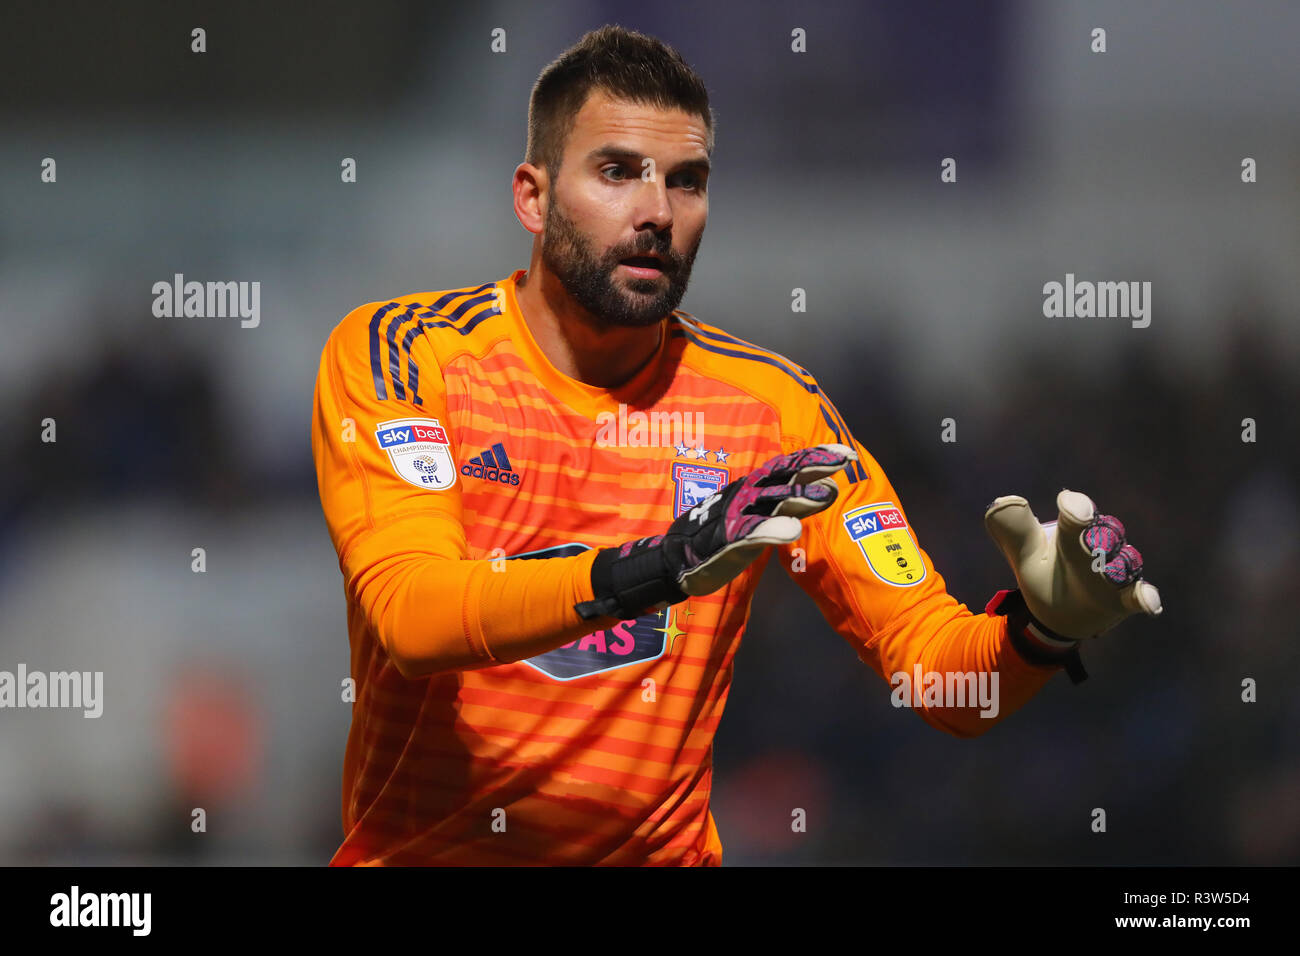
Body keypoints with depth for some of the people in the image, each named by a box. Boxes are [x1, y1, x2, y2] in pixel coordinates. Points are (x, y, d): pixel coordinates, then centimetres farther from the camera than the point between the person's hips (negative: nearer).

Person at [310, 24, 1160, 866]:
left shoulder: (770, 407, 2)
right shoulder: (398, 355, -4)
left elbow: (937, 674, 1)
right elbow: (409, 610, -20)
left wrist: (1041, 629, -21)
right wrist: (655, 569, -33)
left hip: (662, 848, 1)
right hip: (417, 848, -1)